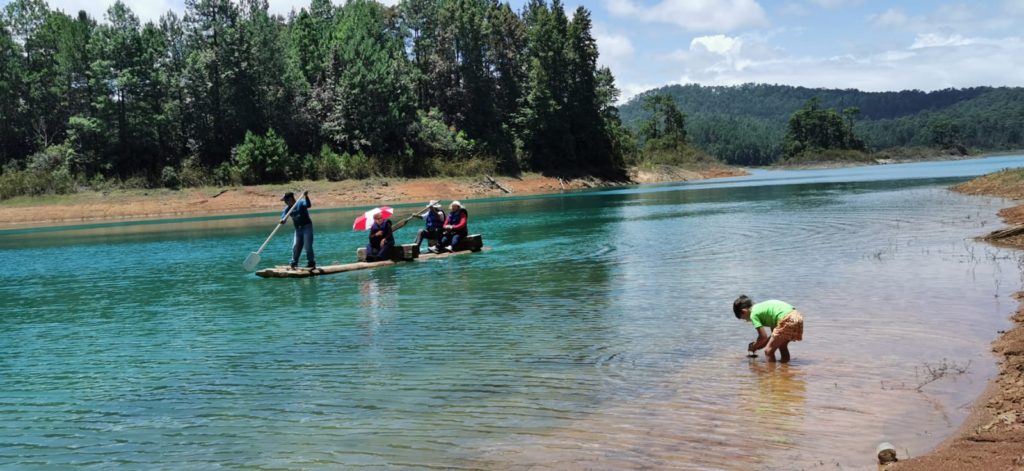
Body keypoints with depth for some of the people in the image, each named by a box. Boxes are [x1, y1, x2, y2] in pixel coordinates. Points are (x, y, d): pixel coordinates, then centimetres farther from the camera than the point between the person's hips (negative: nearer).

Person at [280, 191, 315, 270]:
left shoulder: (301, 203, -11)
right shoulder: (288, 208, 6)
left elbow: (308, 205, -30)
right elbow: (283, 216, -7)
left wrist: (306, 197, -45)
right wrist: (283, 219, -31)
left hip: (307, 227, -7)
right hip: (298, 229, 7)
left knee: (308, 246, -9)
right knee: (296, 247, 7)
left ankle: (311, 263, -2)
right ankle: (293, 263, 15)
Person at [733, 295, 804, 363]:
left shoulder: (754, 314, 1)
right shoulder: (762, 307, 27)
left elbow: (763, 336, -2)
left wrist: (754, 347, 16)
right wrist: (757, 345, 28)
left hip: (787, 321, -10)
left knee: (768, 351, 1)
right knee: (782, 346, 30)